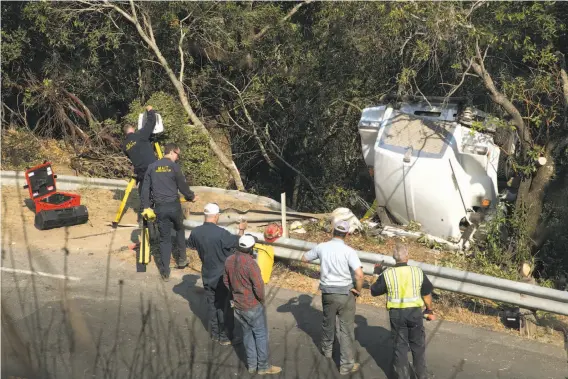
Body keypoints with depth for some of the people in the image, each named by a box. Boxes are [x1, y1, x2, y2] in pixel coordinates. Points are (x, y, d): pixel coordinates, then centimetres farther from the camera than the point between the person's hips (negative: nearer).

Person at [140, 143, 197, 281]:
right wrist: (191, 197, 17)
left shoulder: (152, 167, 6)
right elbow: (183, 186, 0)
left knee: (164, 239, 7)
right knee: (180, 230, 26)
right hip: (174, 205, -2)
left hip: (160, 207, 2)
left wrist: (146, 207, 9)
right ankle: (182, 259, 30)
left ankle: (165, 273, 6)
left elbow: (145, 189, 5)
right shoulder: (174, 167, -4)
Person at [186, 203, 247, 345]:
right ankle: (226, 337, 19)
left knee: (212, 305, 18)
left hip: (207, 276, 5)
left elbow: (191, 246, 12)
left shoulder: (196, 232, -9)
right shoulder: (221, 233, -27)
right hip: (222, 276, -5)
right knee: (225, 306, 9)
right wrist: (241, 230, 7)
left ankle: (215, 334, 30)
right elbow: (237, 242, -11)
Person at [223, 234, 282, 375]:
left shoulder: (229, 260, -3)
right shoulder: (250, 263, -27)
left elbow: (226, 281, 9)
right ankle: (263, 366, 19)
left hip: (238, 305, 7)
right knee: (261, 335, 8)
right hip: (253, 306, -7)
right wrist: (262, 300, -7)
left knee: (247, 333, 19)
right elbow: (259, 286, -25)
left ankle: (252, 365, 28)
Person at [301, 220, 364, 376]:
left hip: (327, 292, 4)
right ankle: (346, 365, 11)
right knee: (346, 329, 6)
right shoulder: (348, 251, -16)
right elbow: (359, 274, -26)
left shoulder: (322, 247, -5)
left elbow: (304, 258, 11)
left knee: (328, 322, 27)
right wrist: (358, 290, -8)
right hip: (345, 293, -4)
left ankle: (327, 350, 49)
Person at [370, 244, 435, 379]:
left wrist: (379, 275, 16)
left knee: (400, 346, 12)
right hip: (415, 312, 1)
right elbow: (427, 293, 7)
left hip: (396, 314, -1)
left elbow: (374, 291, 1)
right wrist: (429, 310, 23)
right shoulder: (418, 272, -3)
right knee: (418, 345, 16)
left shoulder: (387, 274, -8)